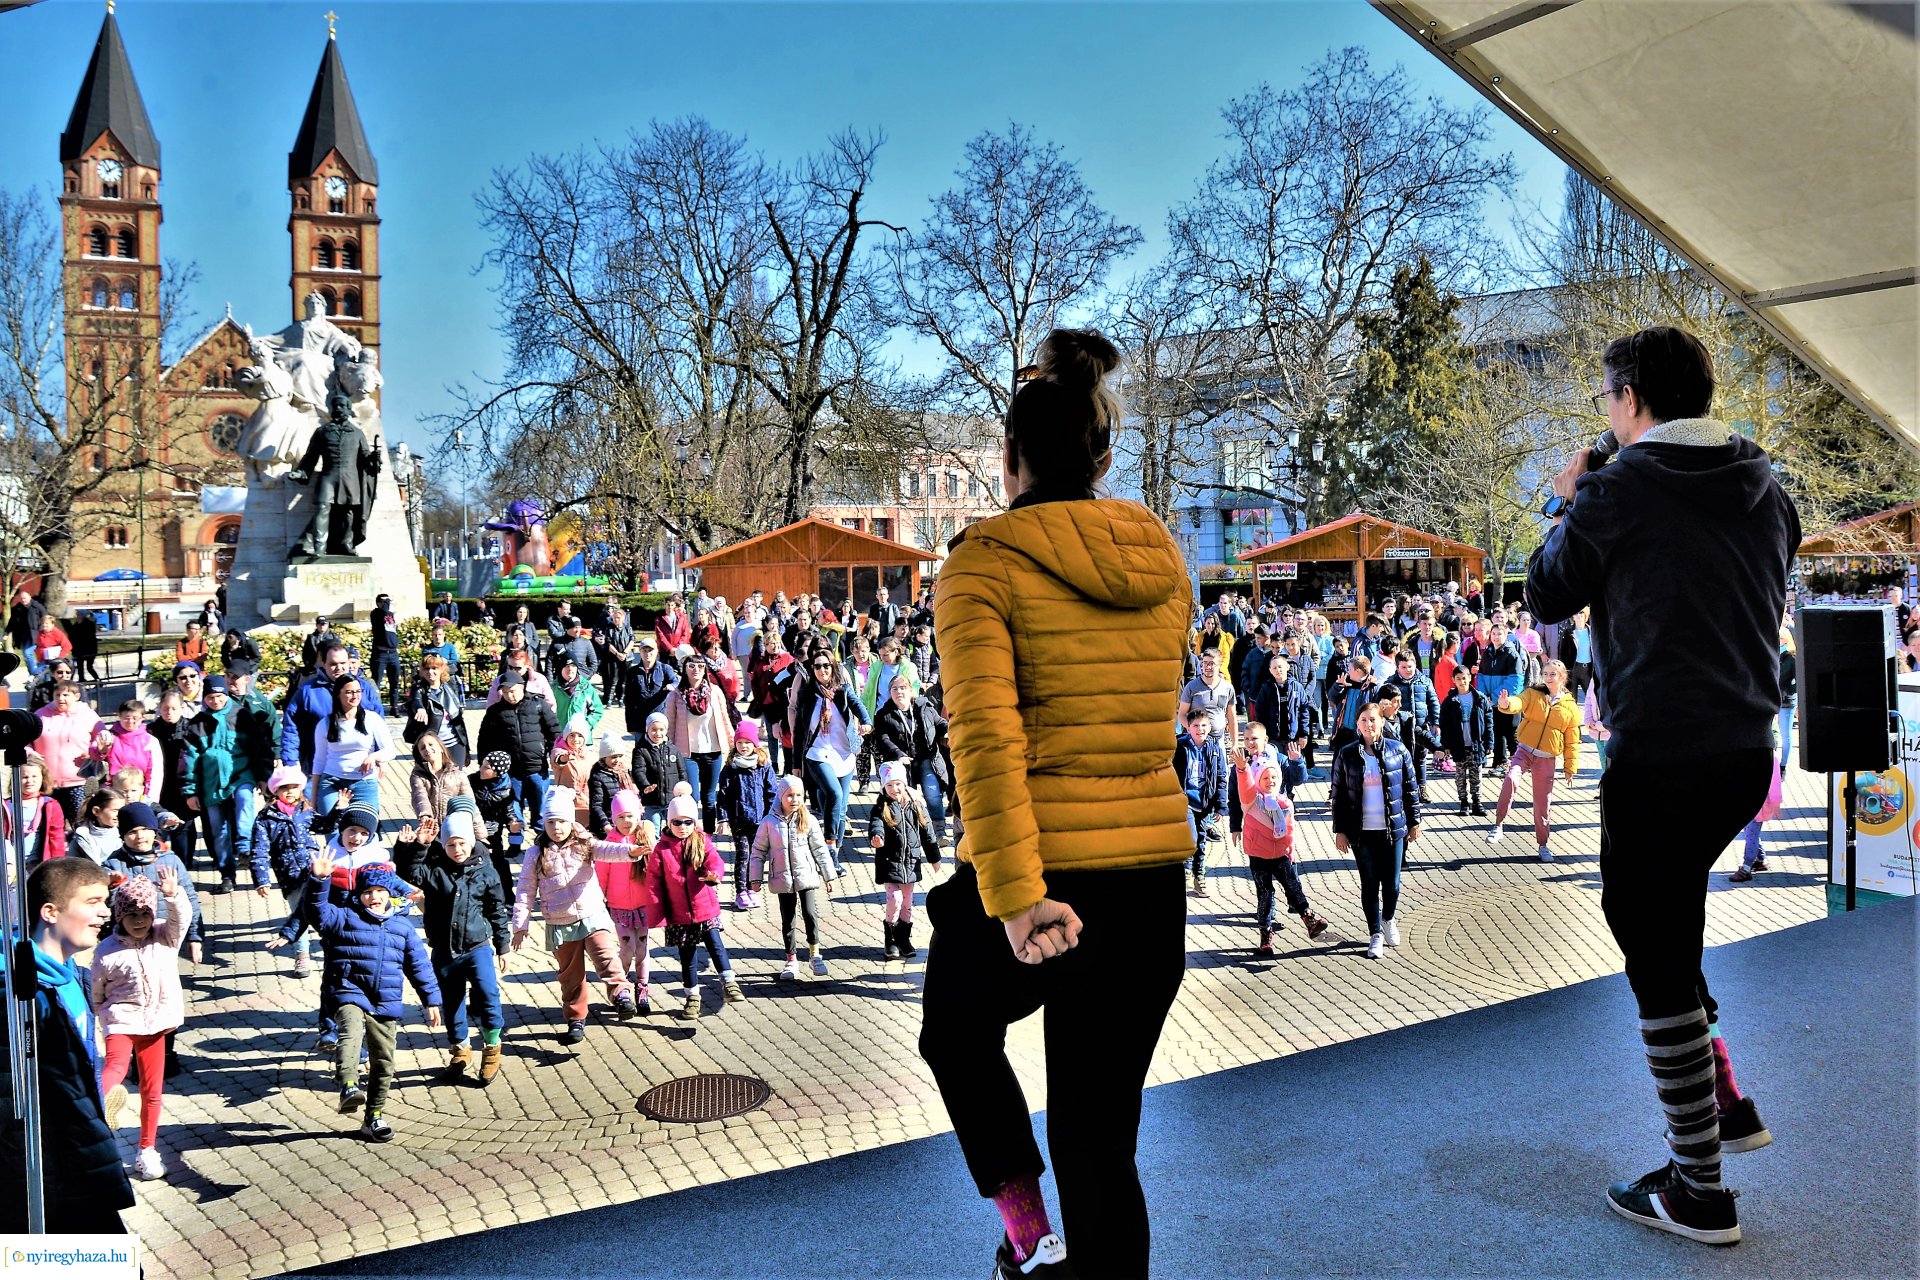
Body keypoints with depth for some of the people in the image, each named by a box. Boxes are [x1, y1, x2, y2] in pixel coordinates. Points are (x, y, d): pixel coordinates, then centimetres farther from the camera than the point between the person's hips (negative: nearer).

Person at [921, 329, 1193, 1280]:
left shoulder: (986, 563, -8)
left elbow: (984, 736, -20)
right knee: (1101, 1131, 16)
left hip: (1035, 880, -4)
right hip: (1153, 875, 4)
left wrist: (1014, 893, -24)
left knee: (956, 1031, 28)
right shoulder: (1163, 563, 7)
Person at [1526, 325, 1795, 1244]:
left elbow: (1546, 597, 0)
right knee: (1663, 921, 27)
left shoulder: (1619, 492, -12)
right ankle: (1723, 1101, 28)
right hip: (1747, 747, 8)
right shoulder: (1765, 487, 8)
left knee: (1659, 963, 3)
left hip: (1660, 756, -8)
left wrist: (1570, 506, 15)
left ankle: (1699, 1194, 12)